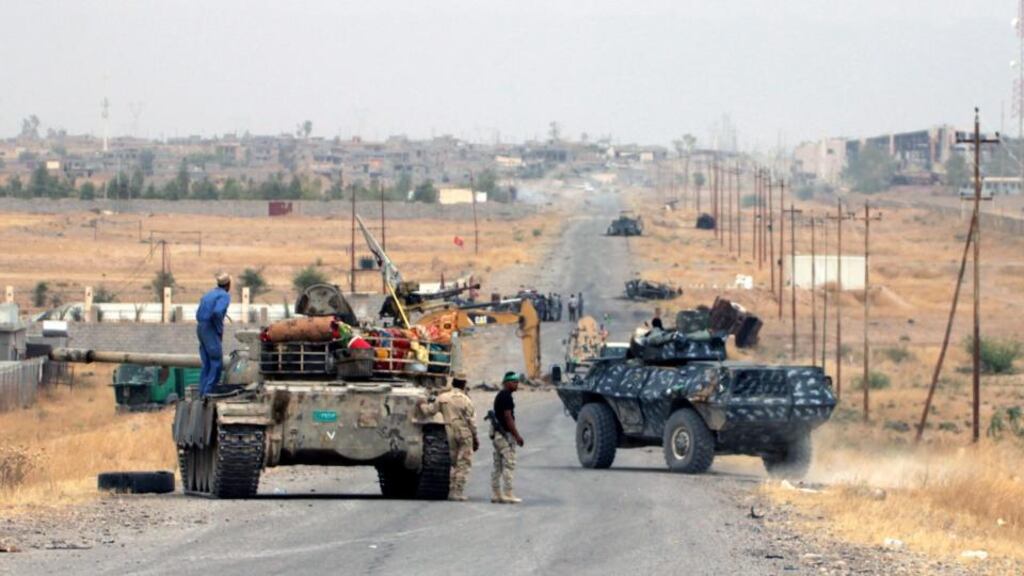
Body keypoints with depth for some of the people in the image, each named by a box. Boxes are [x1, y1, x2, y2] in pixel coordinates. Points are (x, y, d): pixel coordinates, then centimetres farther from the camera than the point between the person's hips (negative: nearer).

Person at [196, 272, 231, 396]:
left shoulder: (209, 294, 19)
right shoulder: (224, 296, -7)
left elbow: (199, 314, 20)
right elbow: (217, 312, -25)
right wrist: (220, 330, -12)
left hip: (200, 329, 9)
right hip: (211, 331, -9)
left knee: (207, 364, 11)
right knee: (217, 363, -7)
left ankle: (203, 393, 8)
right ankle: (208, 393, -14)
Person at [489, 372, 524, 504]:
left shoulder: (499, 396, 17)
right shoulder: (506, 397, -13)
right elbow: (508, 417, -19)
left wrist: (515, 435, 24)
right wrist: (517, 435, -17)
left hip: (497, 434, 10)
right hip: (505, 434, -10)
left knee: (498, 466, 10)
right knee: (509, 465, -9)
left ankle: (496, 494, 11)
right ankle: (508, 495, -11)